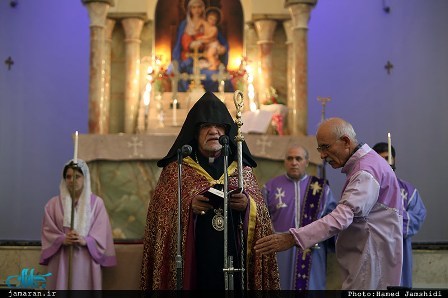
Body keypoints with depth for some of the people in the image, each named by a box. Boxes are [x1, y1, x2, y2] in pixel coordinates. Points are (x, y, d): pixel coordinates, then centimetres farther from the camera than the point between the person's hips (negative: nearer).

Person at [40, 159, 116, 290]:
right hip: (61, 261, 1)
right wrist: (62, 239, -13)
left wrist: (85, 241, -16)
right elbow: (47, 231, 5)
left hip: (86, 260, -1)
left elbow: (101, 233, 1)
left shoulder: (96, 203, 5)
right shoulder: (53, 204, 8)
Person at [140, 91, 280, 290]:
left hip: (233, 259, 2)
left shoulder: (243, 169, 11)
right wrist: (188, 206, -18)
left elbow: (261, 213, 8)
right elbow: (159, 213, -1)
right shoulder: (175, 169, 5)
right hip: (192, 261, -2)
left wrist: (248, 204, -13)